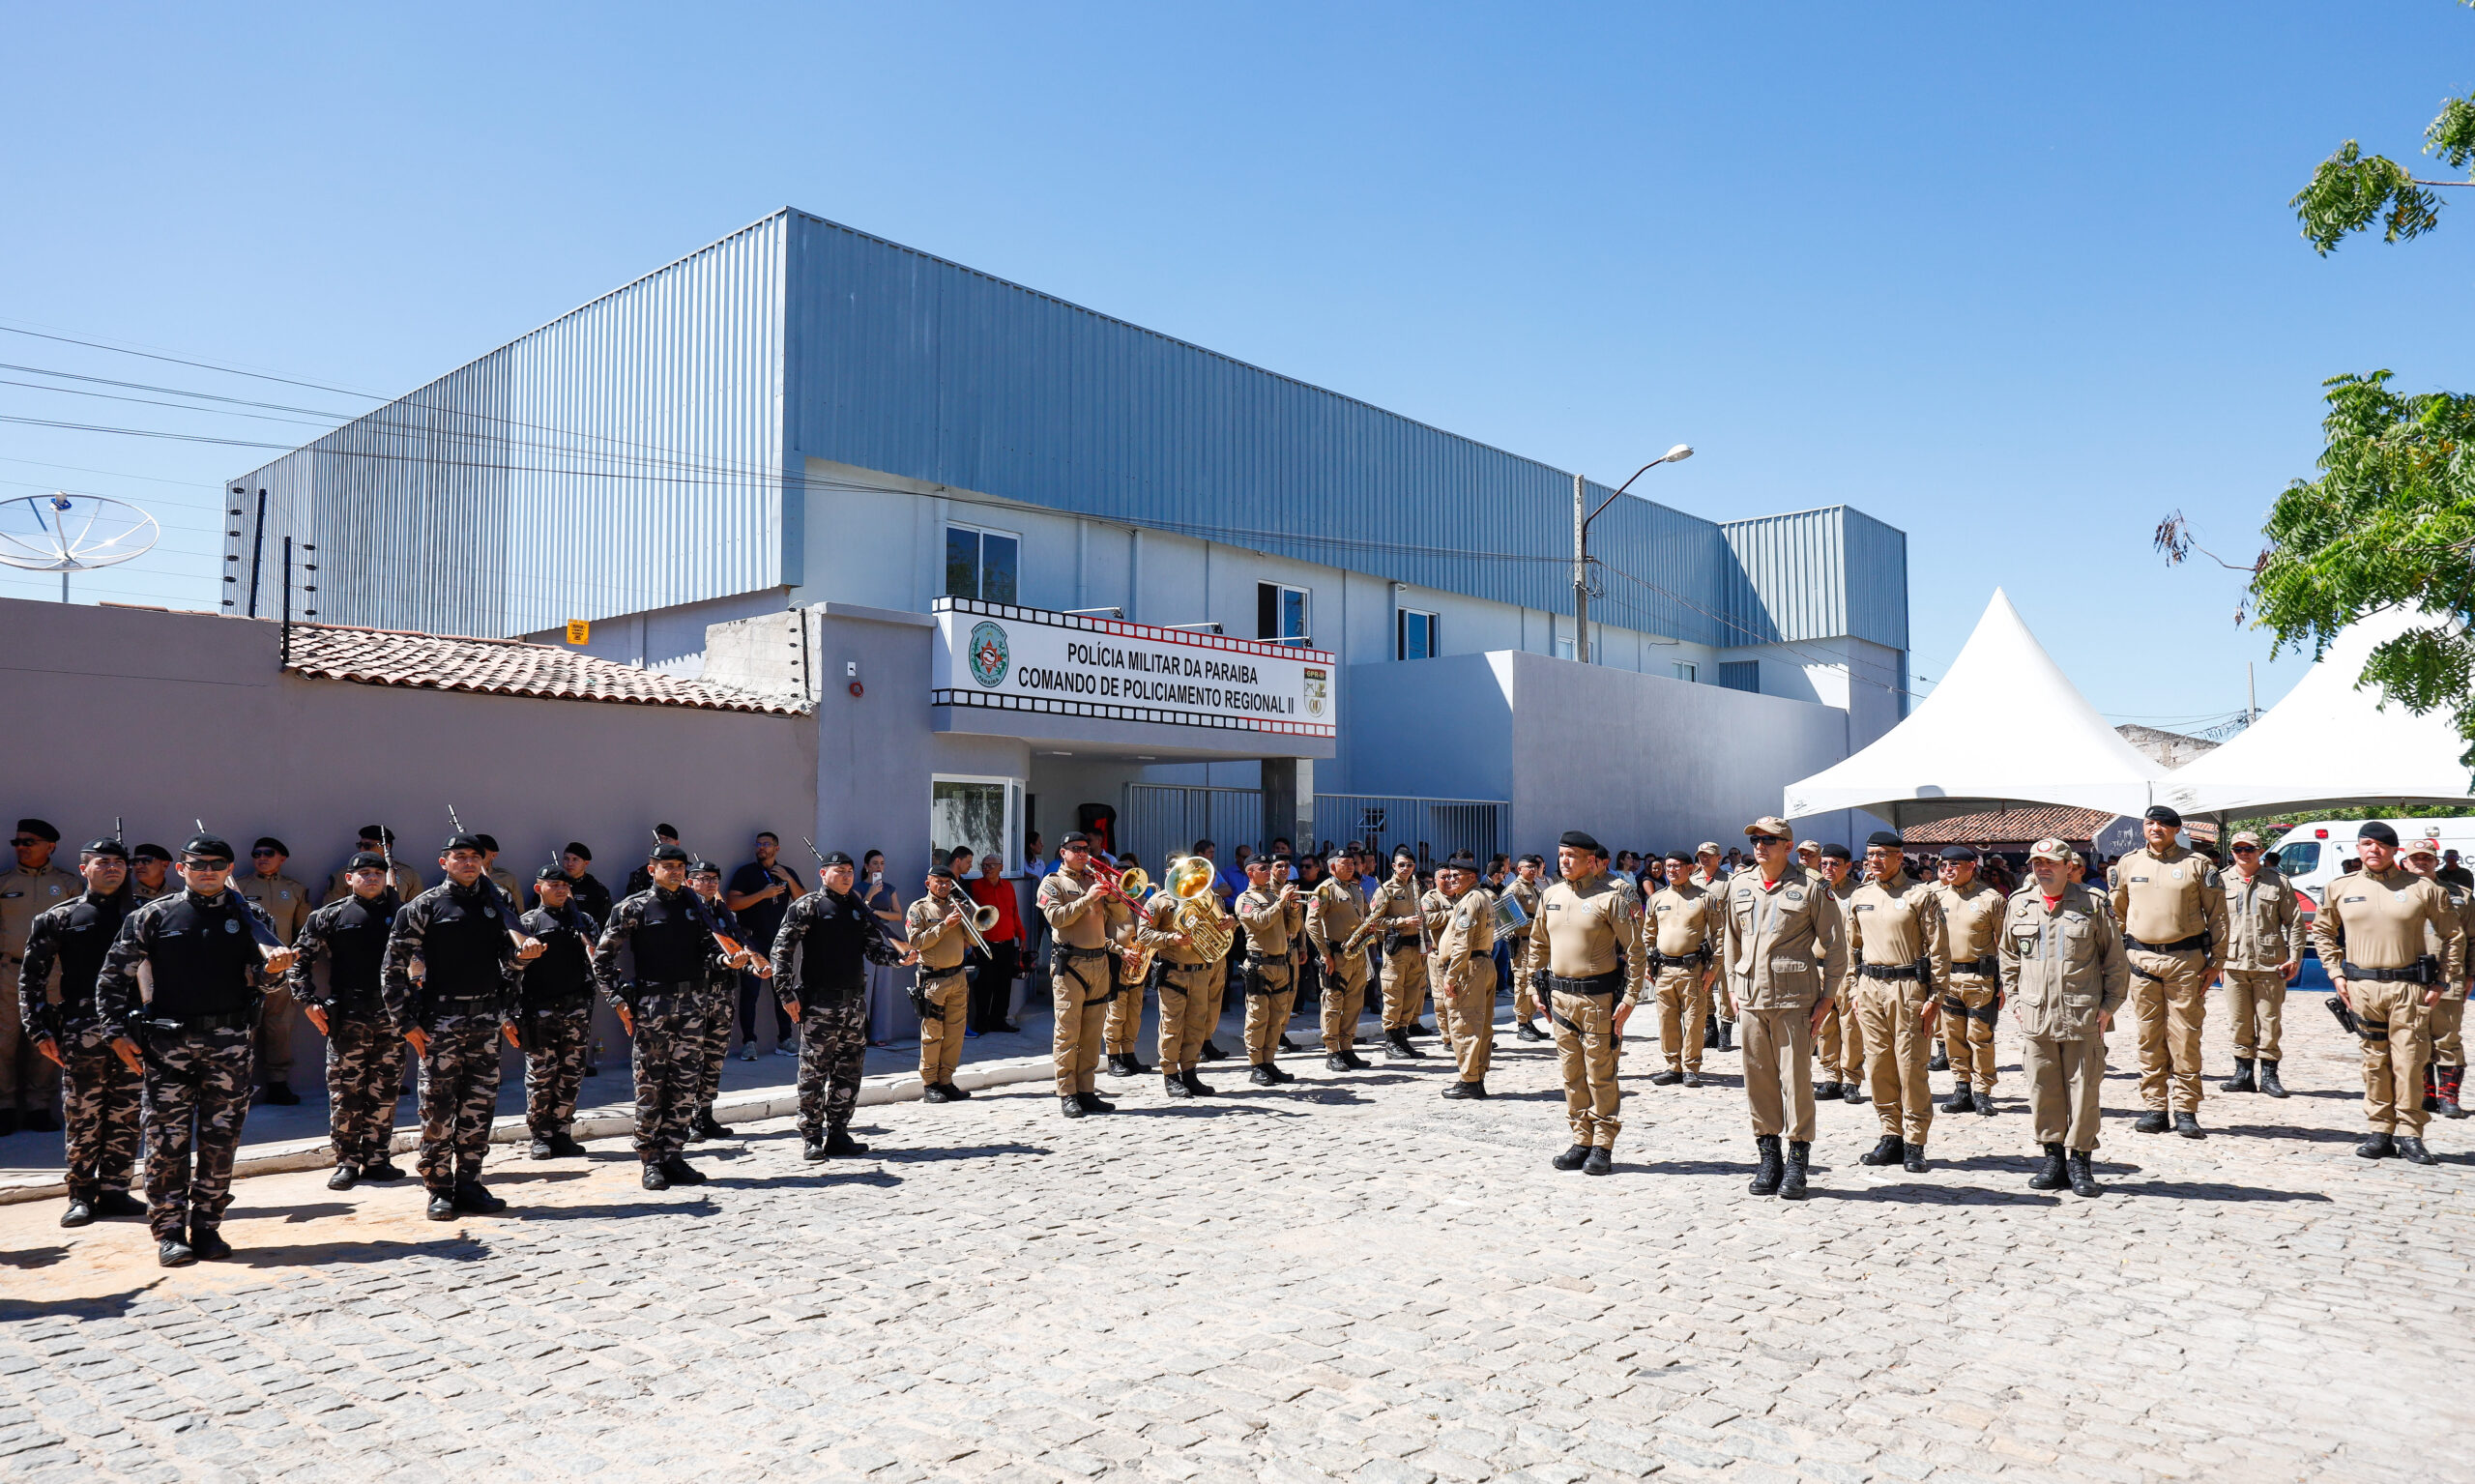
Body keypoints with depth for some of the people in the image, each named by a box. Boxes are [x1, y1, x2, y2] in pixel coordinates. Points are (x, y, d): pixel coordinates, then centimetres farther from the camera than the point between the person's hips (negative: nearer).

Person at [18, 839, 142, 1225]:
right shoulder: (58, 918, 6)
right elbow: (31, 977, 5)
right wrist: (40, 1031, -2)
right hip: (82, 1030, -2)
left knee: (127, 1115, 4)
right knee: (83, 1115, 0)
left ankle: (114, 1189, 13)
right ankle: (81, 1196, 10)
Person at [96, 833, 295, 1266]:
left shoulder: (249, 917, 8)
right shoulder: (153, 917, 4)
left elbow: (260, 977, 3)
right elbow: (113, 977, 6)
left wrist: (273, 966, -20)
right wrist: (118, 1032, -2)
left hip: (229, 1041, 2)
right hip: (168, 1040, -1)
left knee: (221, 1139, 5)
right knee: (168, 1139, -1)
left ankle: (207, 1227, 16)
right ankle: (169, 1233, 8)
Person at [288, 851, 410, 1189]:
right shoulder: (331, 916, 3)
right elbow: (300, 958, 6)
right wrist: (307, 1000, -3)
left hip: (391, 1017, 2)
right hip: (347, 1018, -2)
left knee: (385, 1092, 6)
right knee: (344, 1092, -2)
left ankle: (377, 1160, 14)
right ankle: (347, 1162, 7)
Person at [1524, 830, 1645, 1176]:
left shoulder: (1609, 897, -8)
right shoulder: (1550, 896, 10)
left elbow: (1634, 949, -7)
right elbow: (1538, 943, 21)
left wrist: (1630, 997, -12)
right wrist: (1537, 986, 16)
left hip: (1598, 997, -6)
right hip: (1560, 995, 6)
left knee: (1601, 1074, -1)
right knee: (1572, 1073, 10)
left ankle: (1603, 1147, 7)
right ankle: (1582, 1141, 19)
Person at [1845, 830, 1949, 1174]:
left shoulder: (1921, 895, -4)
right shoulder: (1858, 897, 12)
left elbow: (1938, 949, -5)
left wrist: (1935, 998, -9)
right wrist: (1854, 990, 12)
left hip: (1908, 988, -5)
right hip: (1870, 988, 5)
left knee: (1911, 1066, -3)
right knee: (1878, 1065, 7)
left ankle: (1914, 1144, 5)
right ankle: (1892, 1136, 18)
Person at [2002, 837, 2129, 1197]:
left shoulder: (2092, 904, 0)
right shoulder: (2018, 905, 8)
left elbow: (2116, 959, 4)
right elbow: (2007, 957, 17)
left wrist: (2109, 1004, -1)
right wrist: (2014, 999, 10)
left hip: (2083, 1017, -2)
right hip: (2036, 1017, 3)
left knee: (2083, 1089, 1)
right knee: (2043, 1089, 5)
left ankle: (2079, 1160, 12)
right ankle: (2053, 1157, 17)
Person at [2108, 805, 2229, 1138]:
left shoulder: (2197, 866, 4)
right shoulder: (2128, 865, 11)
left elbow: (2217, 914, 4)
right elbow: (2116, 914, 19)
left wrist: (2215, 961, -1)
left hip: (2185, 959, -2)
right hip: (2142, 959, 2)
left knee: (2185, 1036, -2)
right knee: (2149, 1036, 4)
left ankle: (2186, 1111, 4)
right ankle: (2154, 1108, 11)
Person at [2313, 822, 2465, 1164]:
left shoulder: (2423, 889, 2)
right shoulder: (2340, 889, 8)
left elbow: (2454, 936, 9)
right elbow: (2322, 931, 21)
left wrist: (2441, 982, 3)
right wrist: (2336, 974, 11)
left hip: (2409, 987, -2)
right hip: (2362, 988, 2)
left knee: (2409, 1062, -3)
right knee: (2375, 1062, 7)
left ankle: (2410, 1135, 6)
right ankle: (2380, 1132, 13)